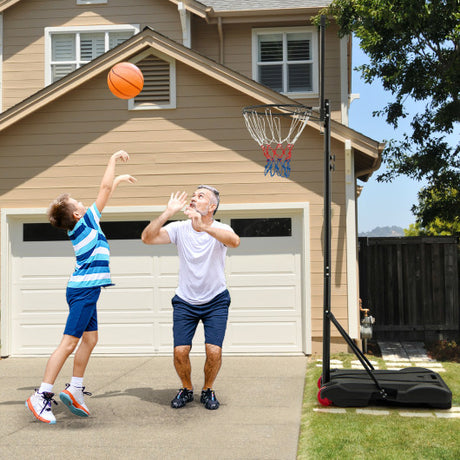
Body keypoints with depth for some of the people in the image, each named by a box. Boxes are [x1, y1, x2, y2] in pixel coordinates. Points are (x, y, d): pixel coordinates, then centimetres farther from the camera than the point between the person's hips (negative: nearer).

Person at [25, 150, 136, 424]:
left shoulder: (79, 226, 13)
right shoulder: (86, 221, -8)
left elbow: (106, 190, 28)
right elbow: (105, 189, -8)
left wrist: (120, 179, 38)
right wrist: (114, 159, 1)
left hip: (85, 290, 10)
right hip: (84, 290, -10)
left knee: (90, 339, 12)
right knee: (69, 342, -10)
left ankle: (75, 389, 16)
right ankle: (42, 396, -10)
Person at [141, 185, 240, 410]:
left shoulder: (219, 229, -16)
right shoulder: (180, 228, -9)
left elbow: (234, 241, -41)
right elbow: (147, 238, -21)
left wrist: (203, 227, -55)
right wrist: (168, 213, -30)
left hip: (216, 301, -1)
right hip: (185, 302, 2)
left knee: (214, 351, -13)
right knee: (180, 351, -9)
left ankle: (208, 390, 16)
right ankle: (186, 389, 20)